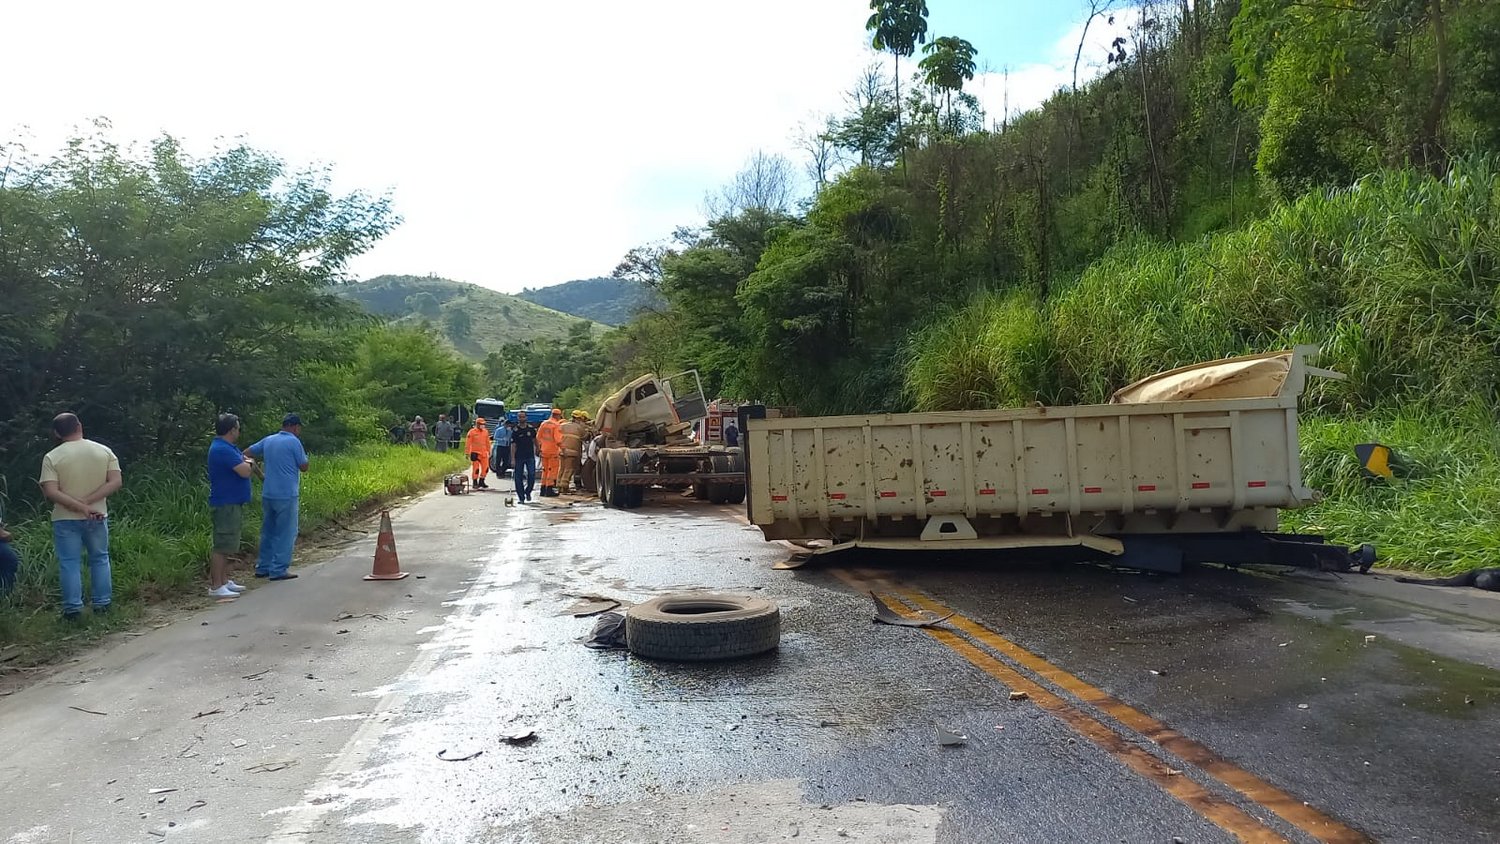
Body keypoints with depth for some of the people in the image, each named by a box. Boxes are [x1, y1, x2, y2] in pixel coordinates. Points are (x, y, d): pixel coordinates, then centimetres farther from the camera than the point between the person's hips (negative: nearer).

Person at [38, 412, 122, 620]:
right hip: (97, 517, 2)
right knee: (100, 559, 14)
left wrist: (80, 507, -16)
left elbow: (50, 492, -16)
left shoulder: (52, 457, -8)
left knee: (69, 563, 5)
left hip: (66, 519, -2)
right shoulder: (104, 451, -2)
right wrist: (87, 502, -12)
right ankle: (102, 603, 17)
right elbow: (115, 482, -9)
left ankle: (73, 608, 7)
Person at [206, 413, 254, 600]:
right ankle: (215, 586, -4)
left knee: (225, 545, 16)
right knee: (222, 546, -7)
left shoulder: (227, 447, 16)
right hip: (225, 505, -11)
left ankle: (224, 580, 24)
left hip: (232, 503, 11)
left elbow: (246, 461, 18)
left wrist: (246, 463, -3)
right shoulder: (222, 450, -19)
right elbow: (245, 471, -22)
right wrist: (249, 463, -2)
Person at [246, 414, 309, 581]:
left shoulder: (268, 440, 9)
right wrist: (305, 457, 13)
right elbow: (304, 467, -4)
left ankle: (263, 567, 21)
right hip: (286, 495, -7)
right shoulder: (293, 442, -10)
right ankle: (279, 570, -1)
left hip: (267, 494, 7)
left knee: (268, 531, 16)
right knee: (286, 533, 0)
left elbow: (247, 453, 19)